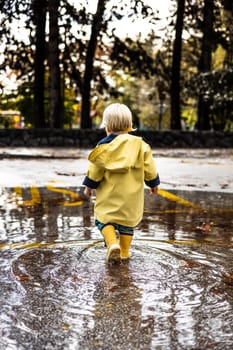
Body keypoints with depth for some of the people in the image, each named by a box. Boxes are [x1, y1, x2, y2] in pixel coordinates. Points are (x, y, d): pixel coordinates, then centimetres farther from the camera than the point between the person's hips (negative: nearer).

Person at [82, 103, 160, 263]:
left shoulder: (104, 145, -7)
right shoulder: (140, 145, 0)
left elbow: (96, 167, -5)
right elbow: (149, 167, 4)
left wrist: (89, 185, 8)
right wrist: (153, 183, 19)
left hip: (109, 194, -2)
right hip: (131, 194, 3)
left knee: (104, 219, 7)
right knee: (127, 220, 15)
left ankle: (113, 244, -15)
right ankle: (125, 251, 20)